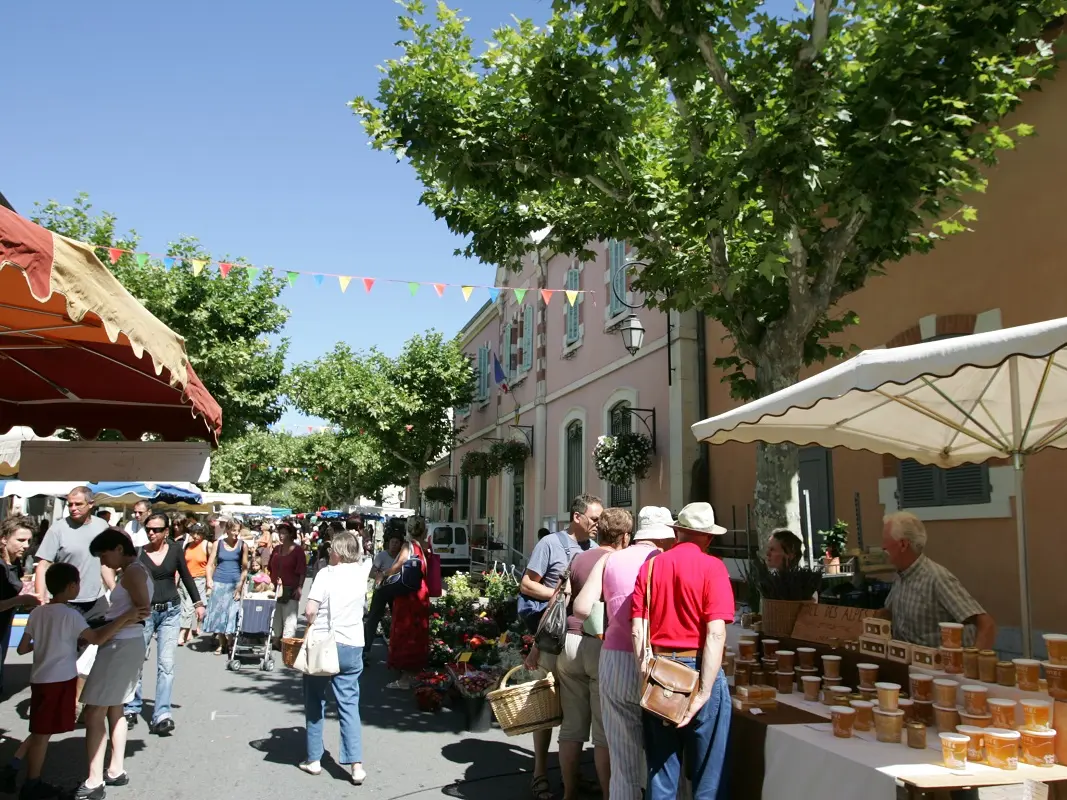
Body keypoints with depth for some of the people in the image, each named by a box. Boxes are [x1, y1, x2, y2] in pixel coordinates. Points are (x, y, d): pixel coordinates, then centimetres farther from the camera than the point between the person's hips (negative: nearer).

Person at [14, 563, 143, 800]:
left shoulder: (37, 613, 7)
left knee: (40, 732, 14)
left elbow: (22, 649, 9)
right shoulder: (70, 615, -15)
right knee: (42, 734, 1)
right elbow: (97, 638, -23)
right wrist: (126, 617, -20)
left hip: (41, 679, 7)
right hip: (59, 681, -7)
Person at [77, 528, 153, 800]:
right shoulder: (134, 571, 14)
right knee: (114, 708, 20)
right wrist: (108, 620, -1)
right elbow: (139, 609, 8)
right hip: (122, 645, 11)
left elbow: (143, 610, -22)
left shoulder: (133, 571, -14)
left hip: (122, 645, -11)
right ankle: (116, 771, 30)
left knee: (94, 712, -6)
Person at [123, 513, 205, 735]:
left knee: (166, 664, -4)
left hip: (170, 612, 0)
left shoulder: (174, 550, 1)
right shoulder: (138, 553, -2)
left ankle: (162, 715, -2)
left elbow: (186, 577, 10)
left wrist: (198, 602, 11)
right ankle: (132, 709, 25)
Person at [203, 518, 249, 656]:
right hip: (219, 582, 1)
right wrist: (209, 580, -11)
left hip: (235, 583, -1)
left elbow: (245, 568, 1)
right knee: (218, 612, 3)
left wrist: (240, 585, -7)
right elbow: (210, 564, 3)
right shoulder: (218, 544, 3)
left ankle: (230, 643, 9)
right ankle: (222, 644, 14)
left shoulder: (242, 545, 1)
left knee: (232, 613, -2)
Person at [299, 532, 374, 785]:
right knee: (349, 705, 6)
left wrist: (312, 625, 2)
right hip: (352, 647, 3)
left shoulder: (326, 573, -11)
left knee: (315, 703, 14)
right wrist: (354, 540, 32)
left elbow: (310, 611, -16)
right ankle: (356, 764, -2)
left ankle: (313, 760, 21)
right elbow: (364, 557, 27)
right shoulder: (361, 571, 2)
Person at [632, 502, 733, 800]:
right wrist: (704, 692, -15)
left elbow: (637, 631, 0)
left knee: (661, 770, 14)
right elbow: (715, 633, -16)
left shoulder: (649, 566, 4)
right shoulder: (712, 567, -7)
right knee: (708, 774, 9)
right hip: (698, 671, -4)